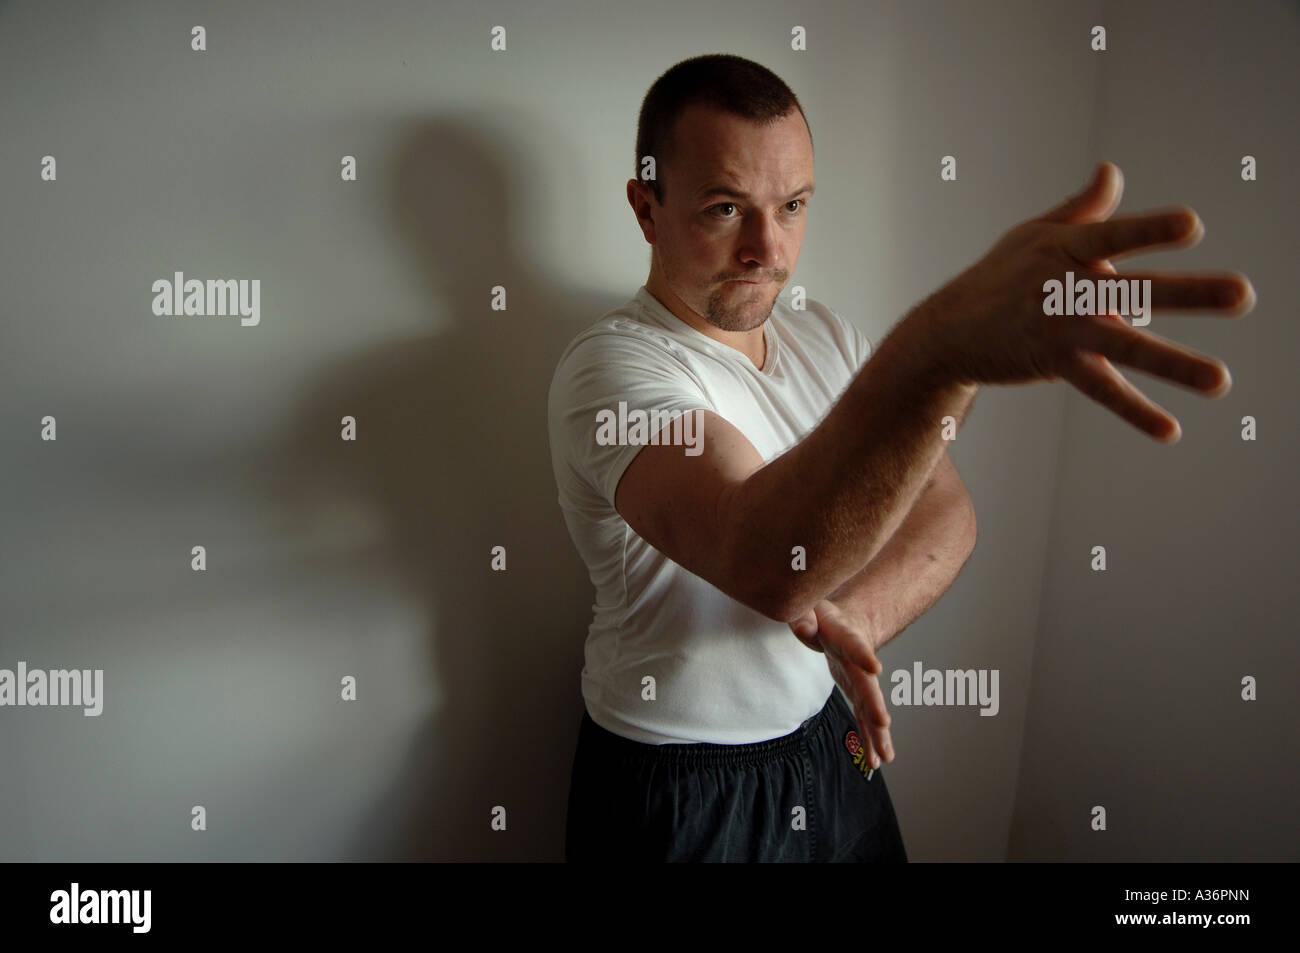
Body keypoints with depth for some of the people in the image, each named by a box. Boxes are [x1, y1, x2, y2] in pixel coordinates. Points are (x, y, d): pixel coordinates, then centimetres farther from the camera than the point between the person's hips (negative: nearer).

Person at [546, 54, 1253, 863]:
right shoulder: (611, 366, -24)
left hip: (832, 736, 6)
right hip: (681, 792, -6)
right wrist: (942, 347, -55)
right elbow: (766, 566, -42)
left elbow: (946, 508, -4)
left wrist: (859, 615, -24)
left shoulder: (824, 336, 0)